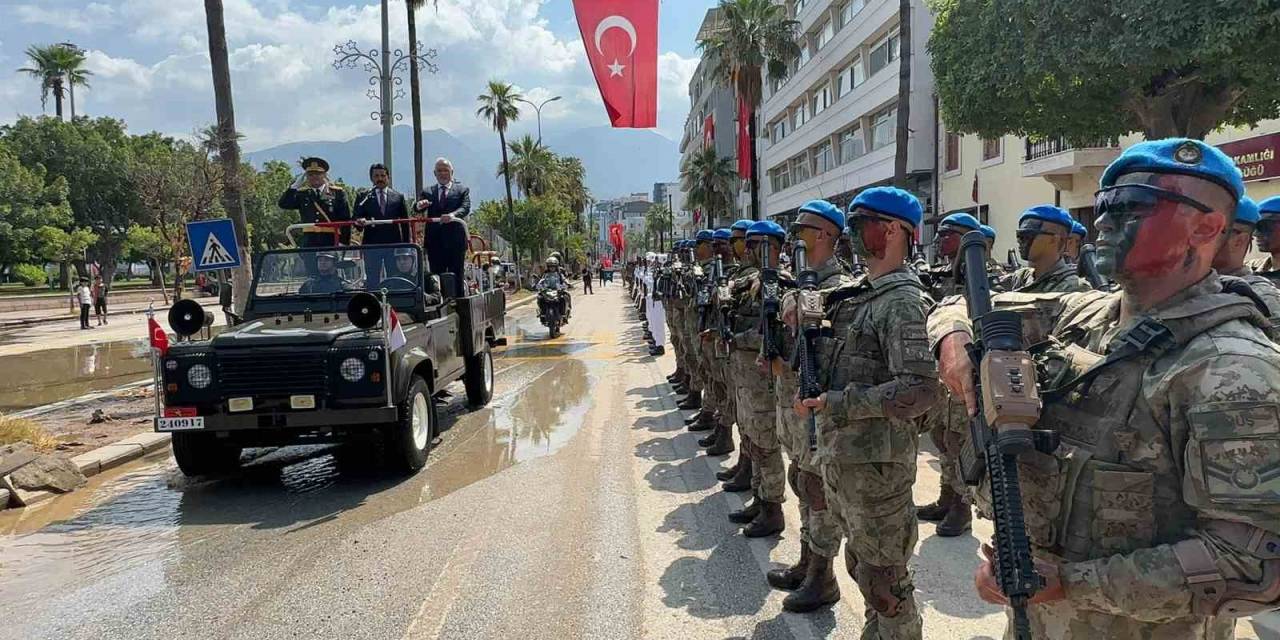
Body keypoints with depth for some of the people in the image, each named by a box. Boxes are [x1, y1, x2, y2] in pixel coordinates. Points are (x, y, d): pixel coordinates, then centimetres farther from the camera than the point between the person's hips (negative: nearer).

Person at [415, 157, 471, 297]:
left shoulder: (462, 189, 9)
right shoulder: (427, 191, 15)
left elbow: (466, 208, -8)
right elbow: (417, 209, 0)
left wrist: (453, 215, -29)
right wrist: (419, 205, -25)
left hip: (455, 240, -2)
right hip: (435, 242, 2)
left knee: (456, 279, 0)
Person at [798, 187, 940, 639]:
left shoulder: (902, 301, -17)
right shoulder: (861, 295, 12)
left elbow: (920, 390, -27)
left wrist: (838, 404, -24)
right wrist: (816, 394, 6)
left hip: (876, 461, -9)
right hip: (840, 454, 9)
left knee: (882, 576, 3)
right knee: (862, 564, 22)